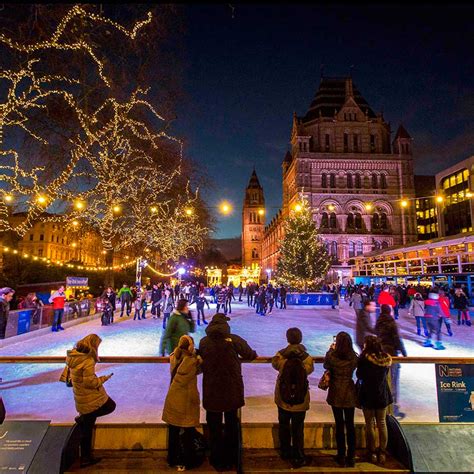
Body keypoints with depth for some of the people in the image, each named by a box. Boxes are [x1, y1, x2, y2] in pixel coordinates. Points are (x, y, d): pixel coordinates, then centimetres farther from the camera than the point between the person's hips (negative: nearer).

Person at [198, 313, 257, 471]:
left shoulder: (204, 342, -7)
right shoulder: (234, 340, -13)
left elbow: (201, 360, 7)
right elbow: (250, 355, -2)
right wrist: (254, 353, 21)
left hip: (211, 391, 1)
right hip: (232, 390, 0)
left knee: (214, 426, 18)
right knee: (231, 424, 20)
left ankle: (217, 460, 30)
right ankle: (230, 459, 34)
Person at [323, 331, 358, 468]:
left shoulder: (332, 356, -18)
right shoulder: (354, 357, -12)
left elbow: (326, 366, 3)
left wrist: (331, 349, 12)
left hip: (336, 394, -1)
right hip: (349, 393, 2)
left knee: (339, 425, 12)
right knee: (350, 425, 14)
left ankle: (341, 457, 23)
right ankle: (351, 457, 23)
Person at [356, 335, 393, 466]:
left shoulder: (364, 358, -20)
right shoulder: (386, 358, -7)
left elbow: (359, 375, -9)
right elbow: (386, 374, 7)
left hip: (368, 395, -4)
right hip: (382, 395, 4)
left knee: (370, 425, 11)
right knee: (382, 424, 18)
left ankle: (372, 453, 21)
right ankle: (382, 453, 26)